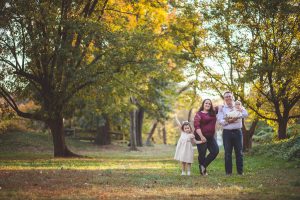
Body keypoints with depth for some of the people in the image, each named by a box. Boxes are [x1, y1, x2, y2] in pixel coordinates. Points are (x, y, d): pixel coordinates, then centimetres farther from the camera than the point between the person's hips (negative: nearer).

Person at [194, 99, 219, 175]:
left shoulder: (213, 113, 12)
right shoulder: (199, 114, -7)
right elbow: (196, 126, -17)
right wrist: (201, 136, -27)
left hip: (210, 137, 6)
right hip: (201, 137, -6)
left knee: (215, 151, -6)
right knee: (202, 154, -1)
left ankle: (203, 166, 7)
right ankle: (203, 170, 14)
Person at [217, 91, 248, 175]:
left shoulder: (238, 106, 8)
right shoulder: (221, 108, 6)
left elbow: (246, 114, -9)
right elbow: (220, 120, -4)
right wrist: (228, 121, -20)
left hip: (237, 131, 1)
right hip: (227, 132, -1)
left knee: (239, 152, 3)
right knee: (228, 153, 1)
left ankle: (240, 171, 9)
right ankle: (228, 172, 6)